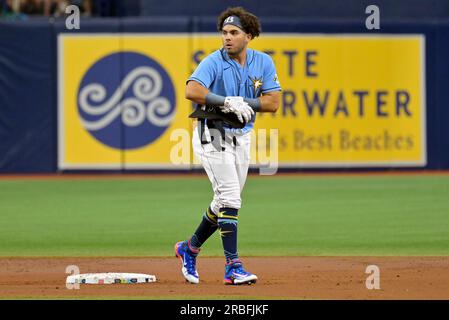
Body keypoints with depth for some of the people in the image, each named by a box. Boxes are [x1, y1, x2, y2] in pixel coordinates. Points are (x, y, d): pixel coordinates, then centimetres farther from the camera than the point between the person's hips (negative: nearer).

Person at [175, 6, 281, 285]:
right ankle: (233, 266, -14)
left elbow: (273, 103, -6)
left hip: (242, 137, 6)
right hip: (213, 135, -6)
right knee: (230, 198, -15)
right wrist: (228, 103, -29)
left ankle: (190, 248, 31)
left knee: (226, 202, 12)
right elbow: (192, 90, -28)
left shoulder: (263, 63, 2)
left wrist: (239, 102, -17)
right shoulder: (214, 62, -12)